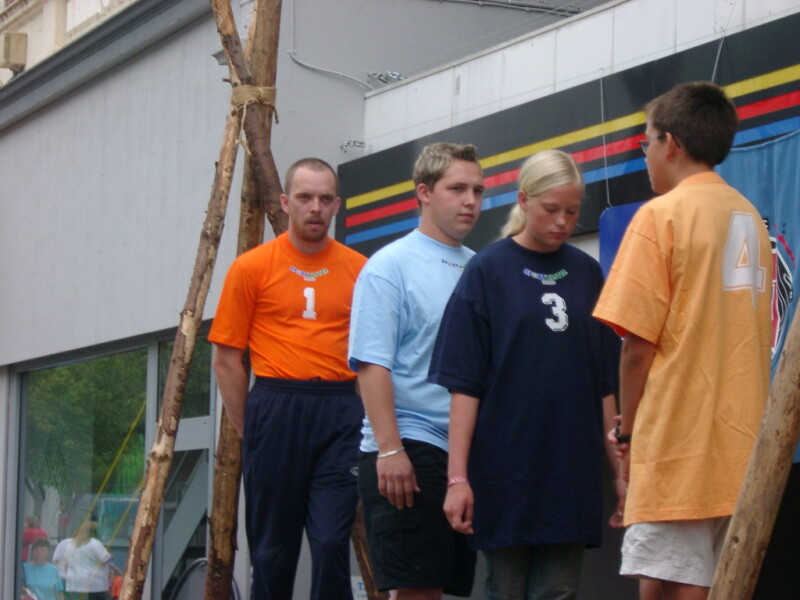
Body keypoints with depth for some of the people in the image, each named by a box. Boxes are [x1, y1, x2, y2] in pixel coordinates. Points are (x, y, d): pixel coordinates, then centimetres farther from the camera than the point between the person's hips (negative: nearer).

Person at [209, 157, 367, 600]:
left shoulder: (358, 270, 7)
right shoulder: (252, 268, 4)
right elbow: (227, 359, 5)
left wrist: (363, 421, 1)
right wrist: (248, 430, 2)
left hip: (340, 413, 1)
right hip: (276, 409, -1)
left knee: (332, 540, -8)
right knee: (273, 546, 5)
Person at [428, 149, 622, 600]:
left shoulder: (587, 273, 9)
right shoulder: (489, 270, -2)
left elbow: (606, 381, 14)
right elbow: (464, 384, -6)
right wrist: (457, 476, -12)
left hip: (571, 466, 3)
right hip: (505, 463, -3)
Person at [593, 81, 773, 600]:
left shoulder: (662, 215, -7)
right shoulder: (750, 218, 15)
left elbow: (638, 345, -11)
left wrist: (627, 431, 1)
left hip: (679, 442, -7)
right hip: (742, 446, 7)